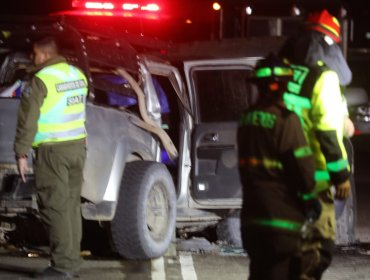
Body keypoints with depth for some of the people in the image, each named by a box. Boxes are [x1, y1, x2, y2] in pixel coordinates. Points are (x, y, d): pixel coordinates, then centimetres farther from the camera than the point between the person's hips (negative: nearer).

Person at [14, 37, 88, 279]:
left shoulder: (41, 80, -13)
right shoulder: (78, 75, 10)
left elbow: (28, 120, -13)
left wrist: (21, 154, -9)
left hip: (52, 150, -7)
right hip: (77, 146, 7)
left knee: (55, 206, -5)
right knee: (72, 204, 13)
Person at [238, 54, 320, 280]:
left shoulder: (248, 120, 12)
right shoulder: (285, 120, -14)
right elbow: (301, 163, -16)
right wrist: (309, 197, -1)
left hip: (252, 212, 8)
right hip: (282, 211, -8)